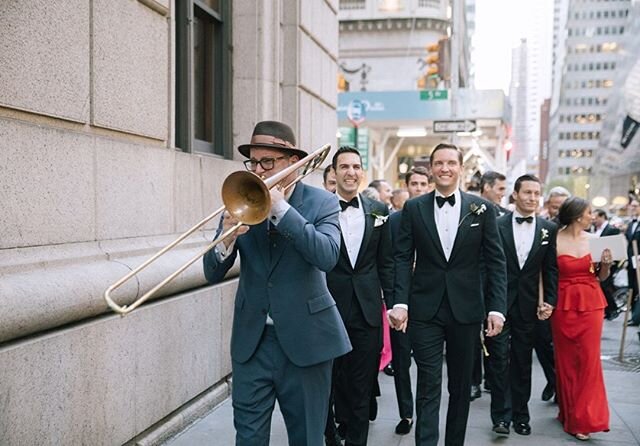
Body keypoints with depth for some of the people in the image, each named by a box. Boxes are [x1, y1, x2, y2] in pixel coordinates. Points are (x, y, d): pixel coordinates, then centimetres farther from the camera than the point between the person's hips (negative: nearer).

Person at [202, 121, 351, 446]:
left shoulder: (321, 202, -3)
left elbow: (327, 256, -22)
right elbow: (213, 274, -1)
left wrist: (280, 207, -22)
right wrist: (227, 239, -22)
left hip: (305, 339, -2)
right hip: (251, 340, 2)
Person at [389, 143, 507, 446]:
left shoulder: (481, 208, 1)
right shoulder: (413, 208, 2)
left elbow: (496, 261, 1)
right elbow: (403, 259, -1)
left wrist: (497, 308, -6)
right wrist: (400, 302, -11)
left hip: (465, 309, 1)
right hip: (425, 310, -1)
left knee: (461, 386, 13)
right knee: (428, 386, -1)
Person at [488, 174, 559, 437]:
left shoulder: (549, 229, 4)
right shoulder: (497, 225, -4)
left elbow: (551, 269, 6)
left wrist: (549, 301, -1)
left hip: (528, 305, 2)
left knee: (522, 362, 11)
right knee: (499, 358, -2)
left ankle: (520, 414, 21)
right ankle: (502, 415, 5)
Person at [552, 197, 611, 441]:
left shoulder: (592, 239, 5)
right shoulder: (554, 240, -7)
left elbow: (601, 276, 13)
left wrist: (606, 264, -7)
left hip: (591, 304, 3)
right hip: (564, 305, -3)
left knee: (589, 359, 0)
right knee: (566, 361, 7)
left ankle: (584, 418, 11)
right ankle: (569, 413, 22)